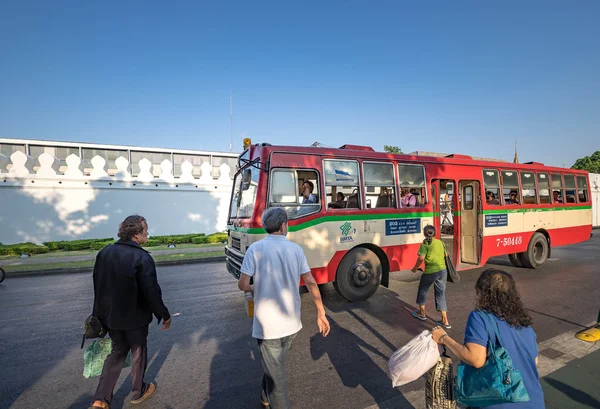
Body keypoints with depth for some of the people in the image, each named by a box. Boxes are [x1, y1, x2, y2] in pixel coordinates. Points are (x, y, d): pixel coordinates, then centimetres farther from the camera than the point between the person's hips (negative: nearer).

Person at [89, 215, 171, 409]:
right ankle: (138, 392, 34)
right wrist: (164, 315, -11)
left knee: (117, 351, 23)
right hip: (135, 316, -6)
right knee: (138, 352, 16)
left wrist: (103, 311, 20)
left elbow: (98, 285, 8)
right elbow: (152, 292, -24)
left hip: (110, 315, 6)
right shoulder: (142, 258, -24)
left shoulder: (105, 252, -2)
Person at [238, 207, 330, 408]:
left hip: (267, 324, -4)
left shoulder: (256, 248, -12)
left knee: (276, 373, 11)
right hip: (291, 322, 5)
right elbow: (311, 283, -3)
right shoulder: (296, 249, -3)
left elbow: (242, 285, -12)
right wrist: (321, 313, 4)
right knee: (275, 364, 29)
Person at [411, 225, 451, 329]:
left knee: (422, 291, 17)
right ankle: (445, 321, 13)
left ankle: (421, 314, 29)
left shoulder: (425, 243, -10)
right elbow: (446, 256, 14)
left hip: (431, 271, -5)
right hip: (443, 271, 6)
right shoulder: (441, 242, 8)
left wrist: (415, 268, -2)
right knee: (441, 294, 13)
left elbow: (421, 258, -16)